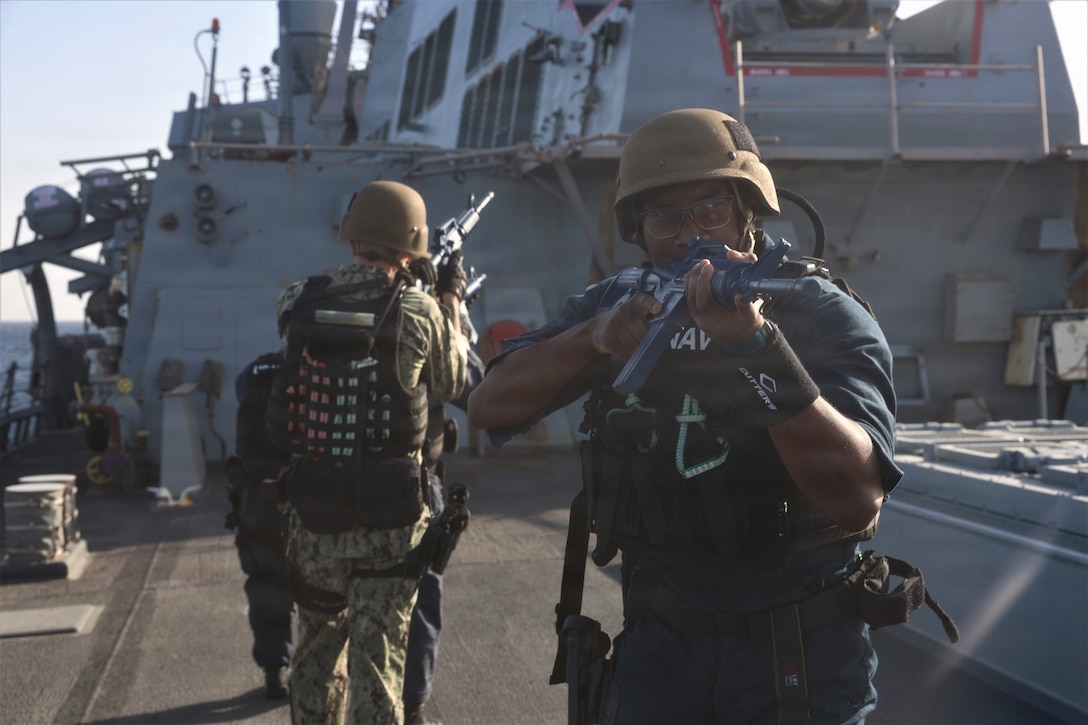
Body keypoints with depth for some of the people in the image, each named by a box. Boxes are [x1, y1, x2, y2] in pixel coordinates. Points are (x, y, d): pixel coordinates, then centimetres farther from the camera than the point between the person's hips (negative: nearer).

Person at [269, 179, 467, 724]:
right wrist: (451, 300, 20)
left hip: (312, 514, 3)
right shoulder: (419, 313, -9)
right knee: (376, 662, 4)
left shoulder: (300, 304, -3)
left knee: (317, 651, 21)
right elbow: (452, 384, 8)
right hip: (387, 519, -3)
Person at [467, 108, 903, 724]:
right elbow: (490, 408, -7)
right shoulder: (617, 305, 1)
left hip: (798, 648, -3)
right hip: (659, 638, 3)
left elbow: (859, 503, -27)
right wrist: (593, 337, -24)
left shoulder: (827, 319, -12)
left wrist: (755, 344, -37)